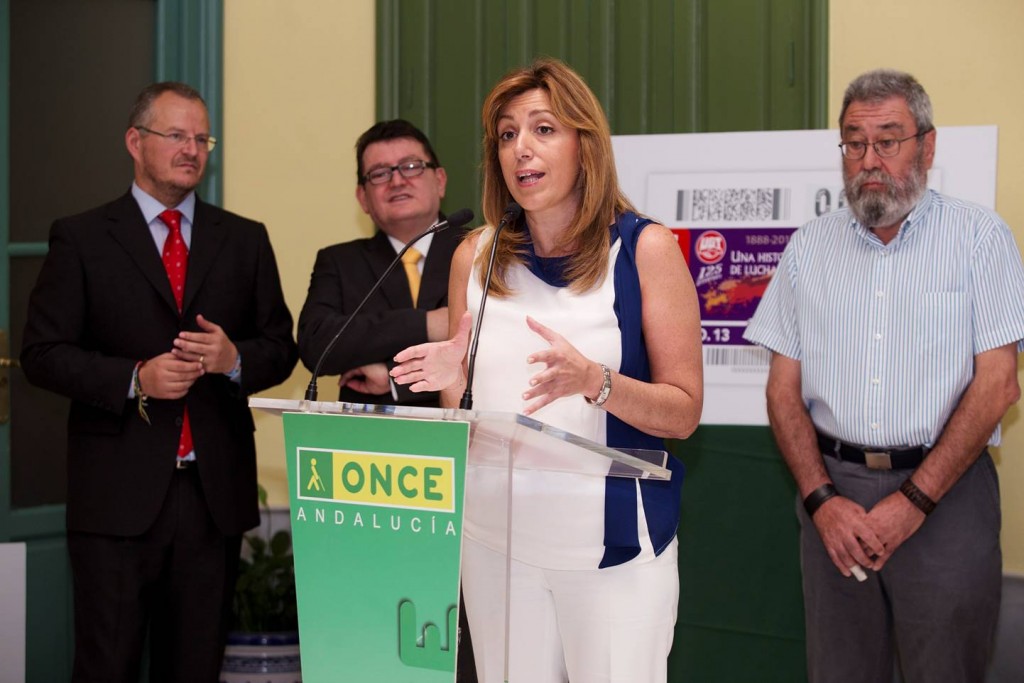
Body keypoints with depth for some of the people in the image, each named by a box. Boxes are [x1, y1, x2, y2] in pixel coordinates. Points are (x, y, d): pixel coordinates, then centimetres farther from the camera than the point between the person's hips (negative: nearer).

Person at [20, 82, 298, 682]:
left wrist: (235, 359, -9)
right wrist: (134, 379, -15)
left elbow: (281, 347, 13)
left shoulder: (245, 241, 13)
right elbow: (43, 353, -2)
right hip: (118, 494, -3)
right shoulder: (82, 239, 3)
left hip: (216, 491, 3)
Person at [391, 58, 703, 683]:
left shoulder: (644, 249, -4)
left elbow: (684, 413, -6)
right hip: (495, 535, 3)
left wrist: (593, 382, -23)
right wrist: (454, 378, -7)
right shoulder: (476, 256, 6)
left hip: (613, 538, -3)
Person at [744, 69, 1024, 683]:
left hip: (946, 493, -3)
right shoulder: (809, 248, 10)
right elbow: (784, 387, 8)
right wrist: (821, 499, -7)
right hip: (835, 489, 3)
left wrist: (913, 501, -13)